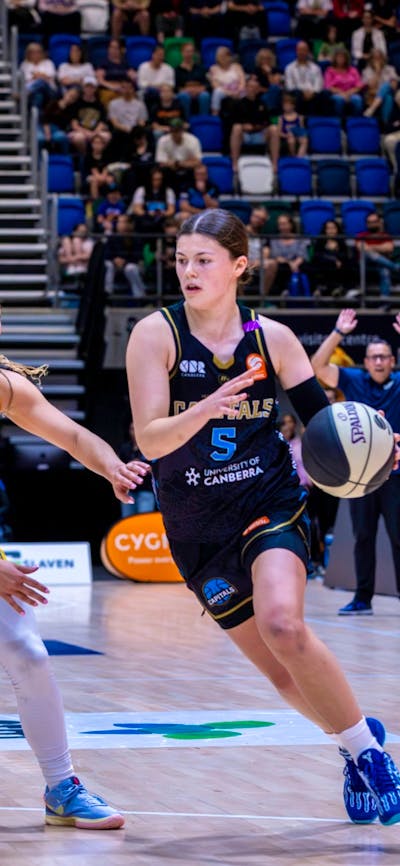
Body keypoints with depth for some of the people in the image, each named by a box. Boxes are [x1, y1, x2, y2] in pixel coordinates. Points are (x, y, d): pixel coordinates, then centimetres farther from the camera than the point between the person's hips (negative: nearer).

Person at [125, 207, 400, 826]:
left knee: (281, 623, -27)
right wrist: (201, 412, -35)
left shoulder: (272, 338, -2)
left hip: (271, 504, -1)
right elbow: (149, 439, -16)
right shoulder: (156, 335, -8)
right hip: (198, 529, 1)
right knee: (283, 672, 3)